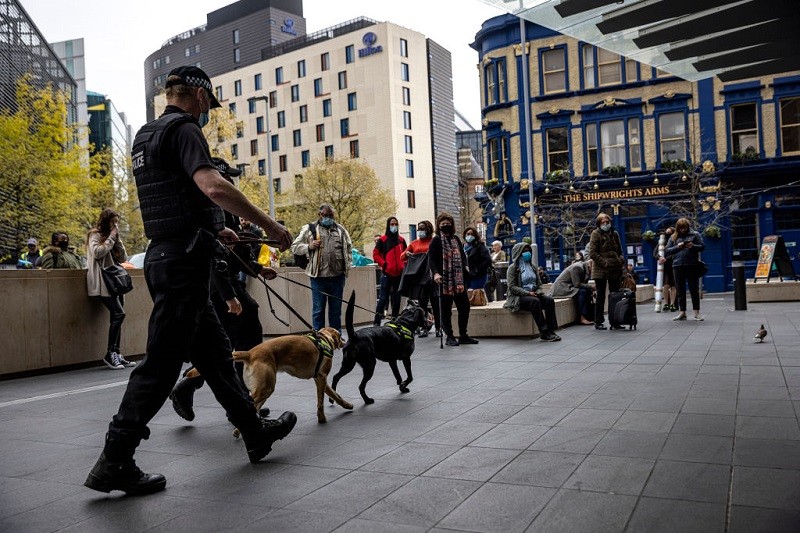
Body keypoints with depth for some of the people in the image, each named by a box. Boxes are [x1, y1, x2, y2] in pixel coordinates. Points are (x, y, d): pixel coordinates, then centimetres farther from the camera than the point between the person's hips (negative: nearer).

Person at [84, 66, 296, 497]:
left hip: (164, 256, 10)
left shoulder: (145, 136, 19)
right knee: (161, 362, -5)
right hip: (183, 261, -10)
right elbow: (214, 187, -28)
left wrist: (214, 229, 31)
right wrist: (270, 226, -21)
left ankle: (255, 433, 27)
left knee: (214, 350, 15)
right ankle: (114, 463, 3)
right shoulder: (183, 130, -10)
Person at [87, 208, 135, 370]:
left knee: (117, 317, 3)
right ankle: (110, 353, -12)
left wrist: (117, 239, 4)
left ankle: (116, 354, 6)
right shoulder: (95, 235, 1)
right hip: (103, 283, -8)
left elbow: (123, 258, 14)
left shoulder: (114, 236, 22)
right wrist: (111, 238, -9)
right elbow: (97, 252, -17)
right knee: (119, 314, -18)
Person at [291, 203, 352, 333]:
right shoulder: (309, 229, 3)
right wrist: (309, 247, -13)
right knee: (318, 310, 2)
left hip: (337, 276, 3)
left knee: (336, 310, 12)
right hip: (318, 277, -3)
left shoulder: (340, 229, 12)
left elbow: (348, 248, 19)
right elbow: (295, 247, 4)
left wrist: (347, 266, 9)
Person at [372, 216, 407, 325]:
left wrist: (404, 264, 5)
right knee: (384, 298, -7)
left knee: (397, 298, 11)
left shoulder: (401, 240, 11)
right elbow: (375, 254, -2)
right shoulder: (383, 239, -1)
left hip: (399, 273, 4)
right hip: (387, 273, -4)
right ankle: (376, 322, -3)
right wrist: (384, 264, -12)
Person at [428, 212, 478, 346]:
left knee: (464, 306, 7)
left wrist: (465, 268, 2)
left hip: (459, 280, 6)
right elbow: (431, 259, -10)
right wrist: (435, 273, -26)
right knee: (446, 310, 1)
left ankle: (463, 335, 18)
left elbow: (462, 256, 19)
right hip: (444, 281, -6)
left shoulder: (456, 240, 16)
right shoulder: (436, 241, -1)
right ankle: (449, 336, 9)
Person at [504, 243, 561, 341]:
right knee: (535, 301, -35)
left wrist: (538, 291, -4)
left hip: (533, 294, 6)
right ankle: (544, 333, -34)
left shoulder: (532, 266, 18)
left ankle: (551, 330, -26)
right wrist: (527, 293, -20)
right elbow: (511, 287, -11)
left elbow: (539, 283, 19)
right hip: (518, 297, -6)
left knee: (549, 300, -22)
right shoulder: (513, 267, -2)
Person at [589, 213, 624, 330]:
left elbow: (620, 251, 20)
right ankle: (598, 322, 6)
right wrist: (604, 262, -17)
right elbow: (592, 253, -11)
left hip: (615, 270, 5)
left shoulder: (615, 234, 11)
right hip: (601, 270, -5)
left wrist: (621, 260, 0)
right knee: (601, 296, 0)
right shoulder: (596, 234, -5)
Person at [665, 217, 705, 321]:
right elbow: (666, 251, 7)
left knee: (694, 289, 1)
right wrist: (677, 247, -10)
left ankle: (697, 312, 7)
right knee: (680, 290, 6)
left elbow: (702, 247, 4)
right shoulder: (673, 237, 12)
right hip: (678, 265, 2)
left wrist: (693, 246, -15)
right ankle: (682, 313, 11)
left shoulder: (695, 234, 7)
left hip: (692, 265, -2)